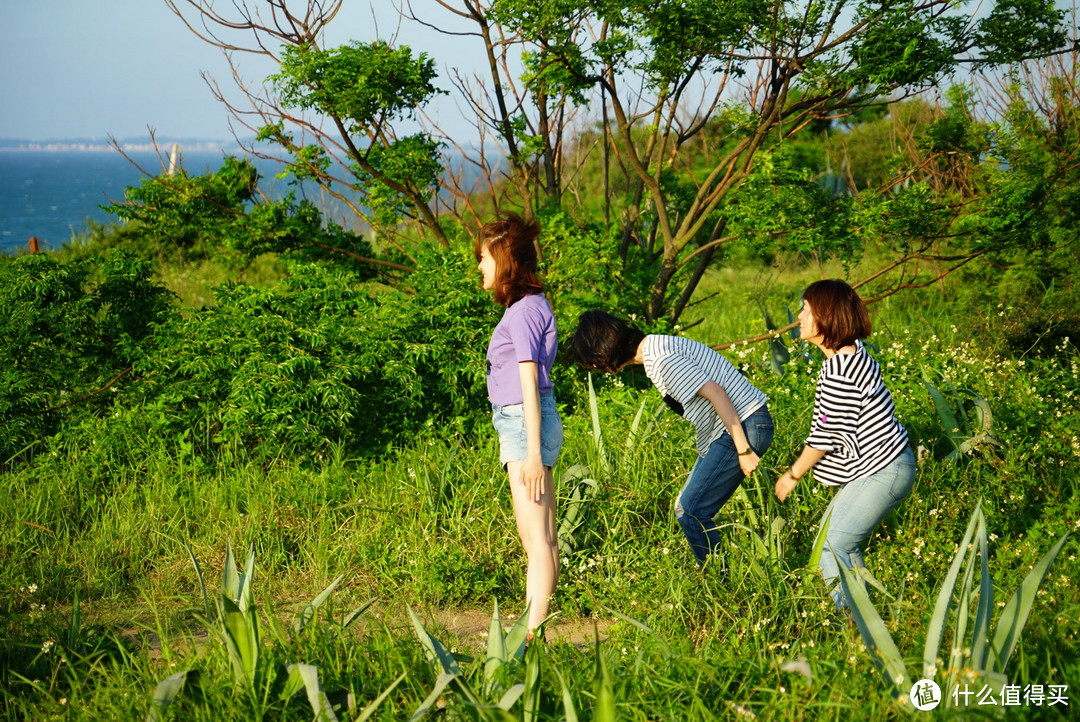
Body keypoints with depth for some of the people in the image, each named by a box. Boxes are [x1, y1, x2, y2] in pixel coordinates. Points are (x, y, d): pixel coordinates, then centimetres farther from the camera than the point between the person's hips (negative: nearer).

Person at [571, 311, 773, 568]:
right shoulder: (655, 348, 12)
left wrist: (743, 450, -22)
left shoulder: (661, 360, -19)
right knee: (687, 508, 11)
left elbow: (715, 392, -23)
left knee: (691, 512, -10)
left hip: (743, 427, -10)